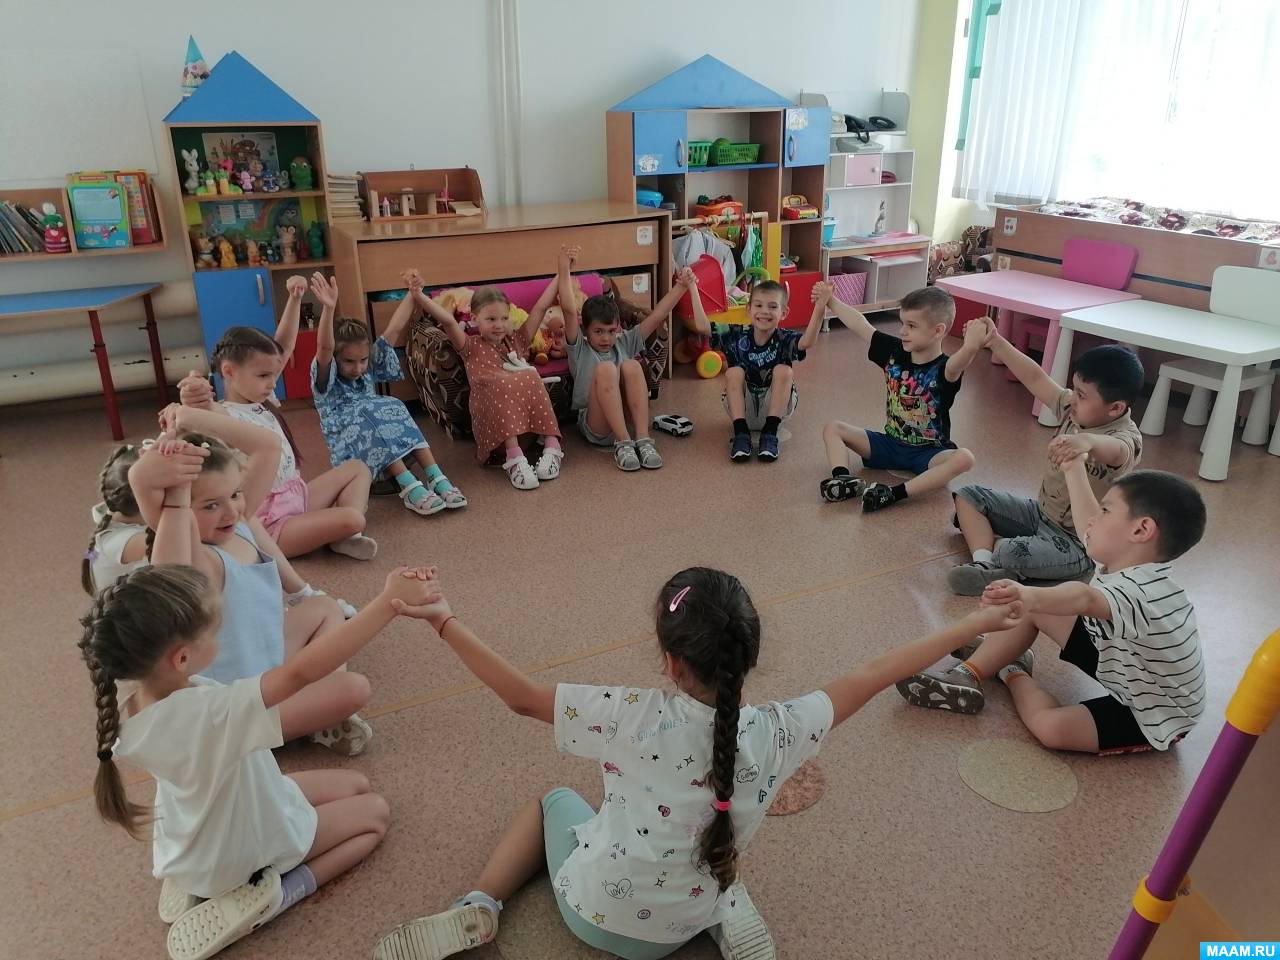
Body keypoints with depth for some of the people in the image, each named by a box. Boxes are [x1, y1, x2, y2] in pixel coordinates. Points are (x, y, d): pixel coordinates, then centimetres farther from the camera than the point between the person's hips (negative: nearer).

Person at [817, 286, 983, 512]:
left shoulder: (944, 369, -20)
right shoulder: (894, 352, -4)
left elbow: (956, 366, -46)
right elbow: (860, 325, 3)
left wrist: (971, 347, -67)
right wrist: (830, 301, 7)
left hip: (929, 452, -5)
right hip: (890, 443, 5)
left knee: (964, 458, -36)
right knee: (833, 429, -2)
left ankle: (896, 493, -44)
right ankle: (843, 479, -29)